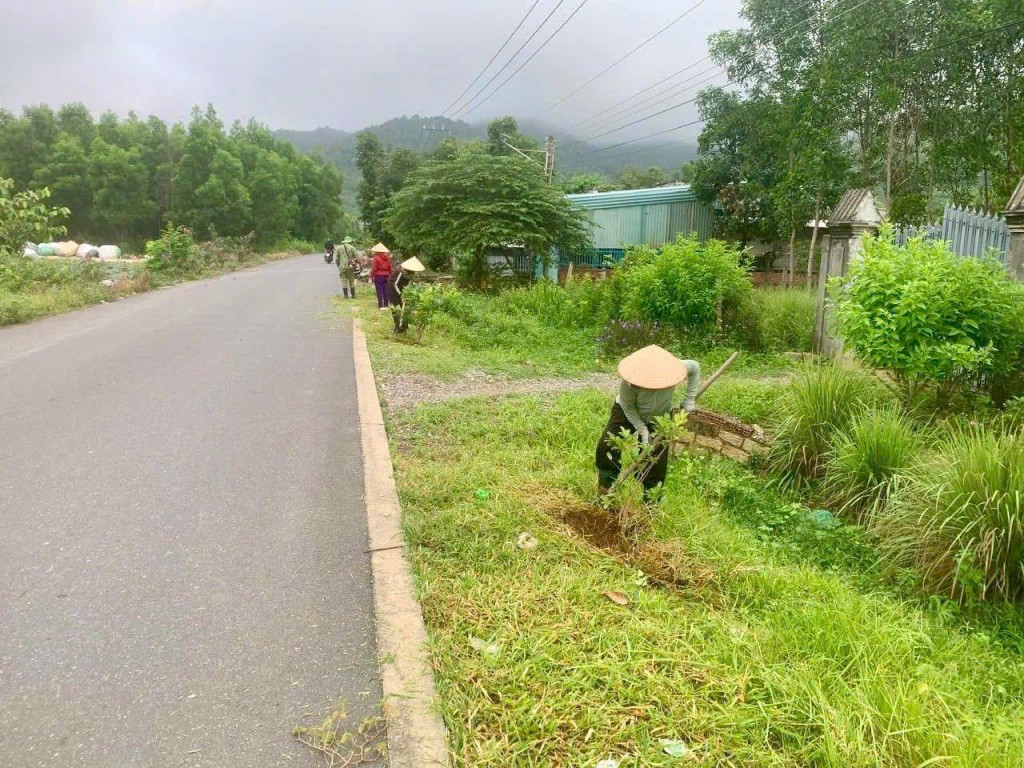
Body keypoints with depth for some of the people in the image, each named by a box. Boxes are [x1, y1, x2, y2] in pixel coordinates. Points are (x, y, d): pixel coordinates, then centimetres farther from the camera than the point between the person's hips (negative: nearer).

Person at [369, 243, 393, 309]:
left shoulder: (376, 258, -11)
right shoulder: (387, 258, 8)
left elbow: (374, 268, -12)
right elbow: (390, 268, 12)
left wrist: (371, 276, -4)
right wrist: (388, 275, 21)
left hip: (378, 276, -6)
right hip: (385, 276, 6)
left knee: (379, 291, -3)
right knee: (385, 290, 10)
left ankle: (381, 305, -5)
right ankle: (386, 305, 14)